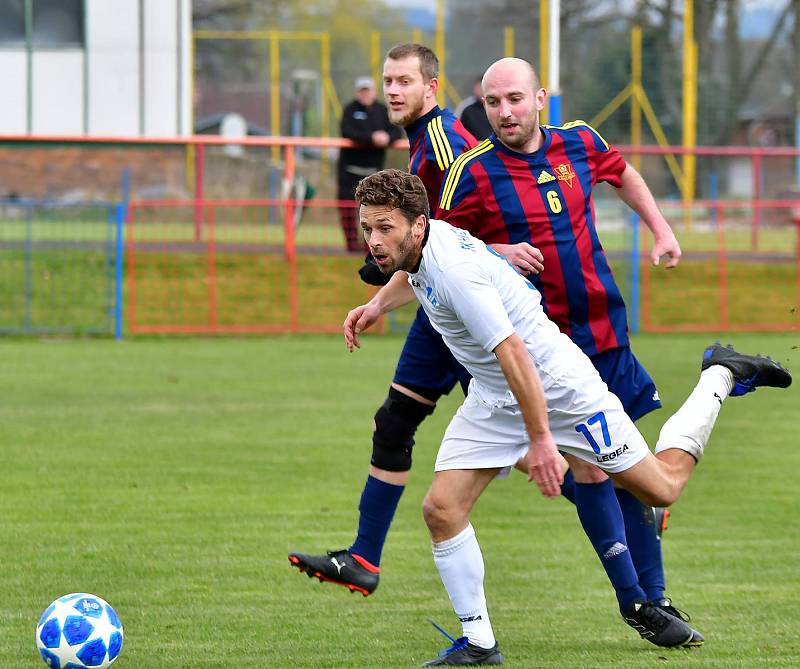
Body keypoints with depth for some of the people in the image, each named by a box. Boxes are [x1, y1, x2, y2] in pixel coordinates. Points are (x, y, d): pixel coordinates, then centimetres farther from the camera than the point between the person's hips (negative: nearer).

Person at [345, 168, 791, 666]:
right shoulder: (418, 248, -4)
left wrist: (540, 439, -34)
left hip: (560, 389, -8)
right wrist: (377, 305, 12)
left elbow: (513, 352, -34)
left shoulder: (454, 270, -32)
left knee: (662, 489, 5)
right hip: (494, 400, 8)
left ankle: (721, 377, 27)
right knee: (442, 509, -7)